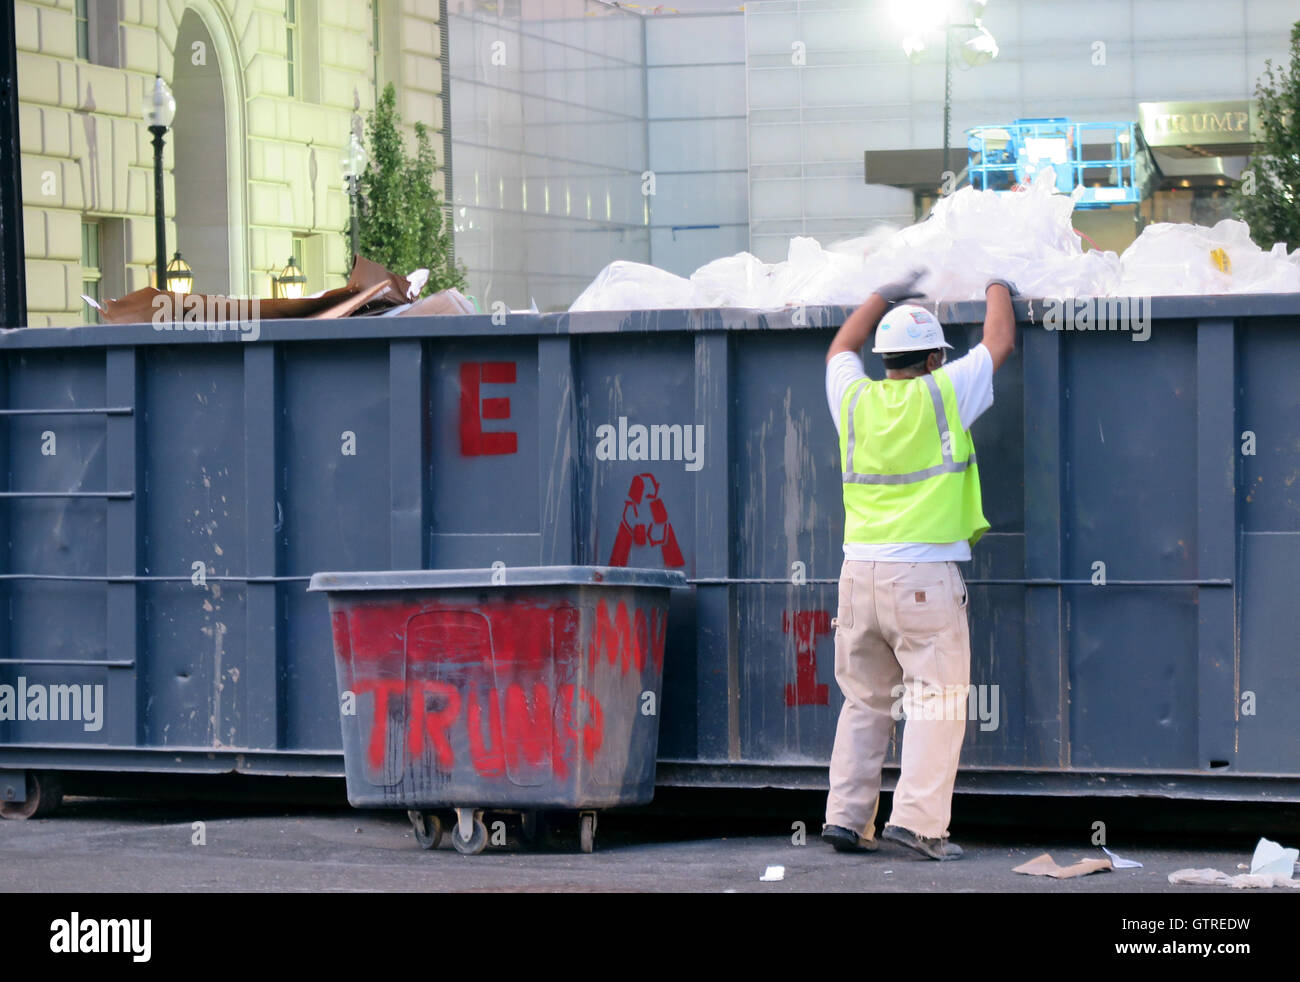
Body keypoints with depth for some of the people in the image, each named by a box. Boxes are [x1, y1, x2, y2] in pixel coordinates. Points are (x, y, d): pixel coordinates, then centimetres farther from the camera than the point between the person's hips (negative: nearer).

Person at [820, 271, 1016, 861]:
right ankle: (917, 818, -12)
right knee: (936, 699, -3)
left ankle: (846, 816, 8)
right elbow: (999, 342, 13)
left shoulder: (855, 400, 8)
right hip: (924, 576, -5)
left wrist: (887, 296, 41)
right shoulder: (943, 394, -2)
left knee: (865, 702, 12)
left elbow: (842, 347, 31)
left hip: (860, 572, 5)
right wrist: (998, 289, 31)